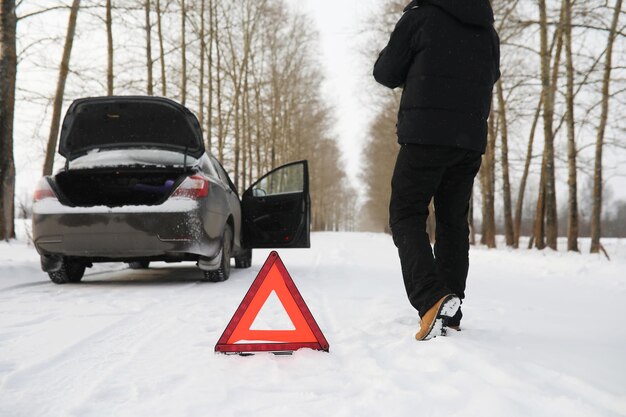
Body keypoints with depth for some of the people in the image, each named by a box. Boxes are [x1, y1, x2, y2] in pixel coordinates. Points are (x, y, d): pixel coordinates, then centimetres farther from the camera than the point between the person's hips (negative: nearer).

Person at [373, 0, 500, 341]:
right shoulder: (487, 31, 16)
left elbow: (385, 73, 2)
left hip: (425, 136, -6)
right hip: (472, 138, 6)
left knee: (406, 216, -2)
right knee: (453, 221, 12)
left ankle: (432, 299, -23)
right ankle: (451, 313, 14)